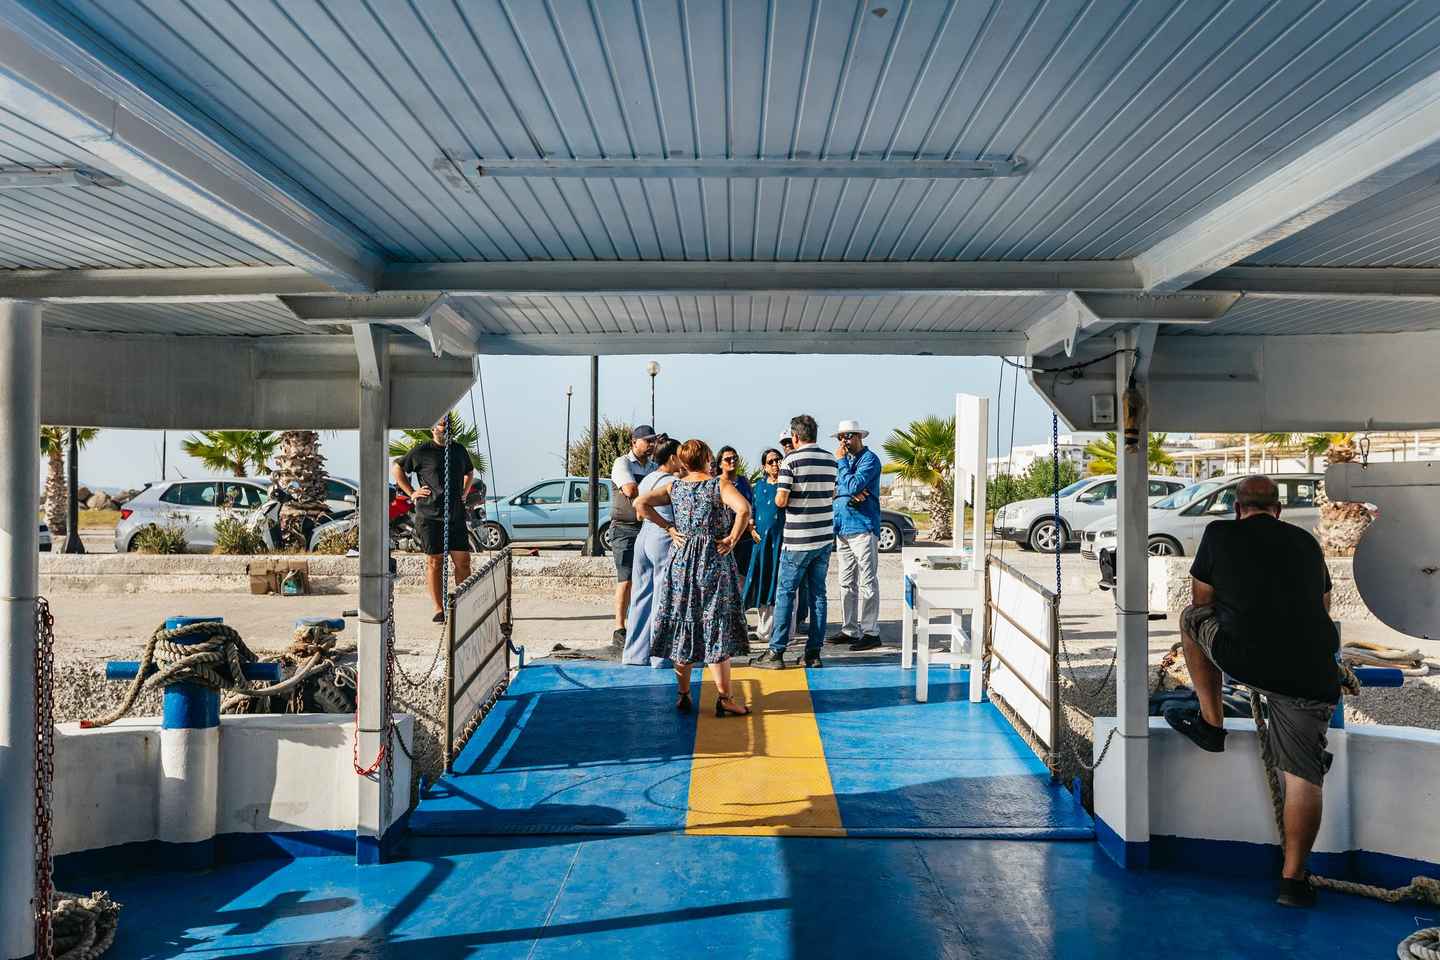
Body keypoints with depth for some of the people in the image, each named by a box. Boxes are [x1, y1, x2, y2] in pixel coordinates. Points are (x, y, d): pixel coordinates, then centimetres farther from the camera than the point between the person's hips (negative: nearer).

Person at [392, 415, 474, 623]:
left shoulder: (460, 450, 13)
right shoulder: (422, 451, -2)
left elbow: (469, 472, 32)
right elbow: (396, 468, 6)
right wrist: (411, 493, 1)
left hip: (457, 516, 4)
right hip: (429, 516, -4)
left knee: (463, 561, 1)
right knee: (434, 561, 2)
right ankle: (439, 609, 9)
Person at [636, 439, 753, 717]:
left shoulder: (674, 487, 5)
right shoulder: (720, 484, -7)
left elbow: (640, 503, -2)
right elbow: (743, 508, -23)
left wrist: (668, 528, 0)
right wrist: (732, 539, -13)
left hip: (680, 560, 4)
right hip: (714, 560, -4)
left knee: (682, 627, 10)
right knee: (716, 627, 0)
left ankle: (683, 695, 16)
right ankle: (724, 698, 2)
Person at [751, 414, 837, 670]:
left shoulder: (791, 461, -12)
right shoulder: (830, 460, 7)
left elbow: (781, 501, -15)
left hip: (798, 540, -5)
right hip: (825, 538, 5)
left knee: (785, 593, 2)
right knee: (818, 594, 9)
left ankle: (776, 652, 3)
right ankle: (814, 653, 11)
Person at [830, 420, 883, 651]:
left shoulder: (869, 459, -6)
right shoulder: (845, 459, 19)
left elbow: (853, 485, -19)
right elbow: (834, 488, 11)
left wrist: (841, 461, -9)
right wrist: (851, 492, -9)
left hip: (863, 528, -9)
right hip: (843, 528, 9)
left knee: (867, 582, -6)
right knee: (847, 583, 12)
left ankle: (870, 632, -3)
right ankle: (850, 629, 19)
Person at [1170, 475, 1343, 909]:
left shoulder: (1220, 534, 9)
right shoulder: (1307, 542, 20)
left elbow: (1202, 600, 18)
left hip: (1244, 659, -3)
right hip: (1311, 673, 3)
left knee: (1192, 617, 25)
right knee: (1303, 775, 11)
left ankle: (1211, 722, 26)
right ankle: (1293, 878, 10)